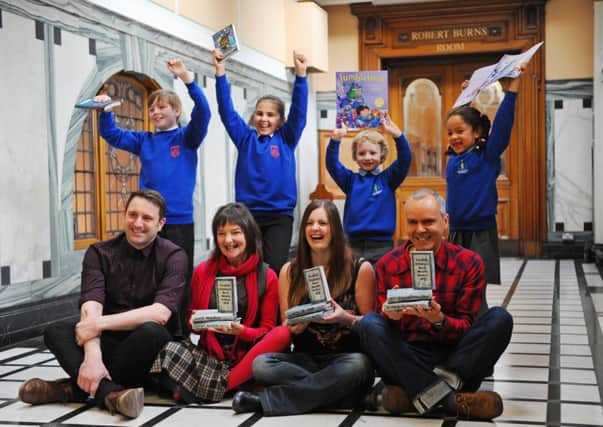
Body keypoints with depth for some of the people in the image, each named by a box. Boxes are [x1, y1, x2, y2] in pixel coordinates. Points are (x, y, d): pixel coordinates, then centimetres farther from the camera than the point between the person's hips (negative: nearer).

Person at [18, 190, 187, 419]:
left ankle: (76, 388, -23)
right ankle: (109, 392, -40)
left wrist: (100, 323, -26)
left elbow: (161, 313, -21)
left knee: (151, 331, -34)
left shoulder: (173, 256, -7)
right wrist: (92, 355, -33)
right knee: (55, 333, -20)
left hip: (150, 348, -3)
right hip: (109, 343, 3)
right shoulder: (100, 253, 0)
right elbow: (90, 307, -15)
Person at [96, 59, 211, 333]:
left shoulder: (187, 137, 2)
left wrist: (186, 78, -25)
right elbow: (111, 135, 13)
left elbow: (203, 113, -13)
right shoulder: (143, 141, 13)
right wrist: (104, 111, -6)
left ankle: (181, 334, 10)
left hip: (179, 220, -4)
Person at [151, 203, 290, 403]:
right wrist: (195, 323, -7)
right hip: (209, 355, 1)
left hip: (247, 357, 0)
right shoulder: (203, 271, 8)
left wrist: (241, 331, -17)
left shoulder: (267, 277, 2)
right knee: (168, 351, -27)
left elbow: (267, 330, 3)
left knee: (283, 335, -31)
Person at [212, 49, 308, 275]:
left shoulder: (286, 140, 6)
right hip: (248, 213, 1)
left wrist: (300, 75, -17)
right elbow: (226, 111, 0)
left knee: (274, 269, -6)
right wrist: (220, 73, -10)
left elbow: (299, 111, -5)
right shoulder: (246, 138, 7)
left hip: (279, 215, -1)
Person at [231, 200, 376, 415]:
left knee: (358, 365, -37)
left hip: (345, 357, -1)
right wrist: (299, 322, -13)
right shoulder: (290, 271, 7)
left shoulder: (360, 269, 0)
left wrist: (346, 319, -19)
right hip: (305, 359, 1)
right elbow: (286, 328, 11)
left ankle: (265, 400, -27)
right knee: (261, 364, -26)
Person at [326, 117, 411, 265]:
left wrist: (396, 134, -22)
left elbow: (404, 160, -8)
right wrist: (335, 140, -20)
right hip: (354, 245, 1)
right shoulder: (350, 179, 8)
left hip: (382, 245, -1)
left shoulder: (387, 178, 5)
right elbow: (332, 164, -3)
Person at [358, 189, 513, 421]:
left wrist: (439, 320, -26)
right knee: (369, 323, -25)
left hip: (455, 355, 0)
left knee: (500, 318, -21)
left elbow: (466, 327, -4)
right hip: (406, 359, 1)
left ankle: (416, 391, -28)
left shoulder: (469, 262, -1)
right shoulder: (387, 265, 2)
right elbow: (383, 325, 0)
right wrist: (391, 317, -25)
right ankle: (451, 399, -33)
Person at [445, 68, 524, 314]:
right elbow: (458, 116, 25)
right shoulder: (453, 158, 8)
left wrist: (514, 84, -20)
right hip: (456, 234, 6)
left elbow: (502, 122, -17)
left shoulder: (487, 156, -6)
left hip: (481, 235, -5)